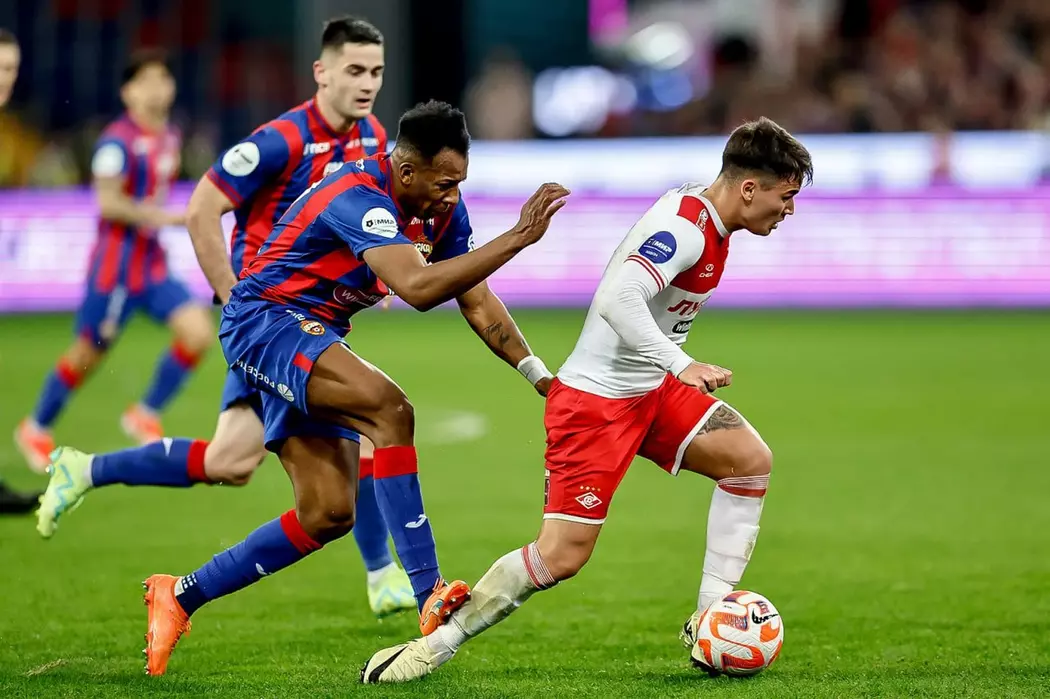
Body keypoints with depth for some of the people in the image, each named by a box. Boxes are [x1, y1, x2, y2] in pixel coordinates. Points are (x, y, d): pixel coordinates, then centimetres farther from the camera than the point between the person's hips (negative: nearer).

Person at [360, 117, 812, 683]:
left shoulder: (709, 224, 8)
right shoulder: (684, 227, -22)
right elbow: (619, 299, -36)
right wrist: (681, 365, -43)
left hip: (649, 391, 9)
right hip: (594, 398, -9)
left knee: (751, 459, -8)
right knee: (562, 554, -12)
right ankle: (436, 644, 2)